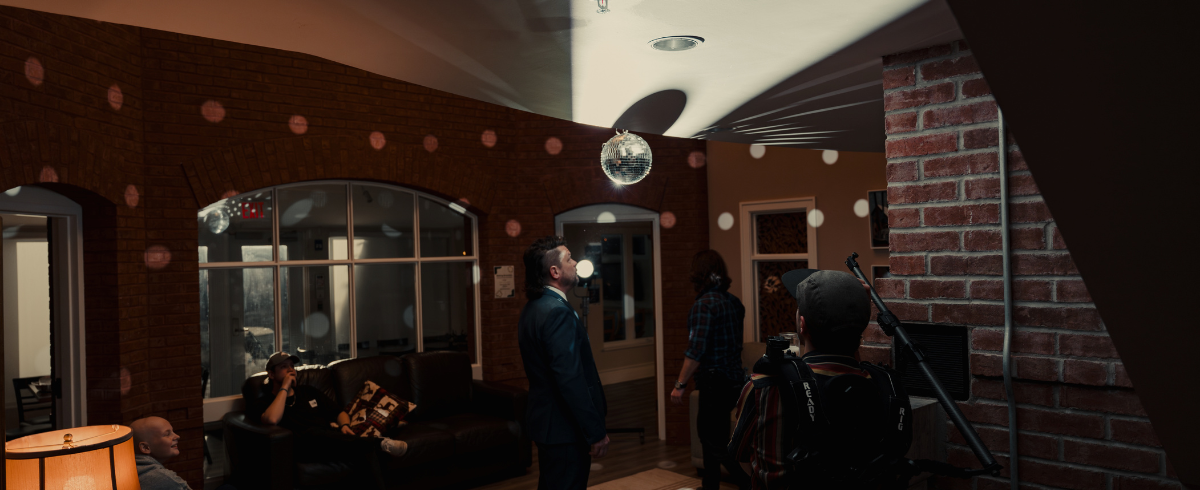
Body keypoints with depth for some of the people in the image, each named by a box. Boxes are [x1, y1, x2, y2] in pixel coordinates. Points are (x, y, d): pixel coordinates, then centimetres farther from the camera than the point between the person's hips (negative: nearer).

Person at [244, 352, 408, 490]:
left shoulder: (308, 391, 28)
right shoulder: (263, 402, 13)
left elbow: (339, 412, 26)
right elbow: (272, 419, -13)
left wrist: (344, 426, 3)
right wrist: (284, 387, -2)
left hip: (333, 441, 4)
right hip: (304, 445, -4)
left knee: (364, 451, -31)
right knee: (312, 433, -40)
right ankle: (379, 443, -46)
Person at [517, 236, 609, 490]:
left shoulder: (532, 309, 10)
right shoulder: (557, 312, -23)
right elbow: (571, 380, -27)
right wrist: (596, 432, -21)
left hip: (545, 420, 10)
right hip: (566, 430, -10)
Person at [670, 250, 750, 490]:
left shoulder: (704, 304, -18)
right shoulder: (734, 301, 7)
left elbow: (696, 351, -22)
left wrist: (680, 384, -15)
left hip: (715, 383, -9)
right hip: (734, 378, 9)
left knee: (717, 443, 0)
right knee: (707, 432, 20)